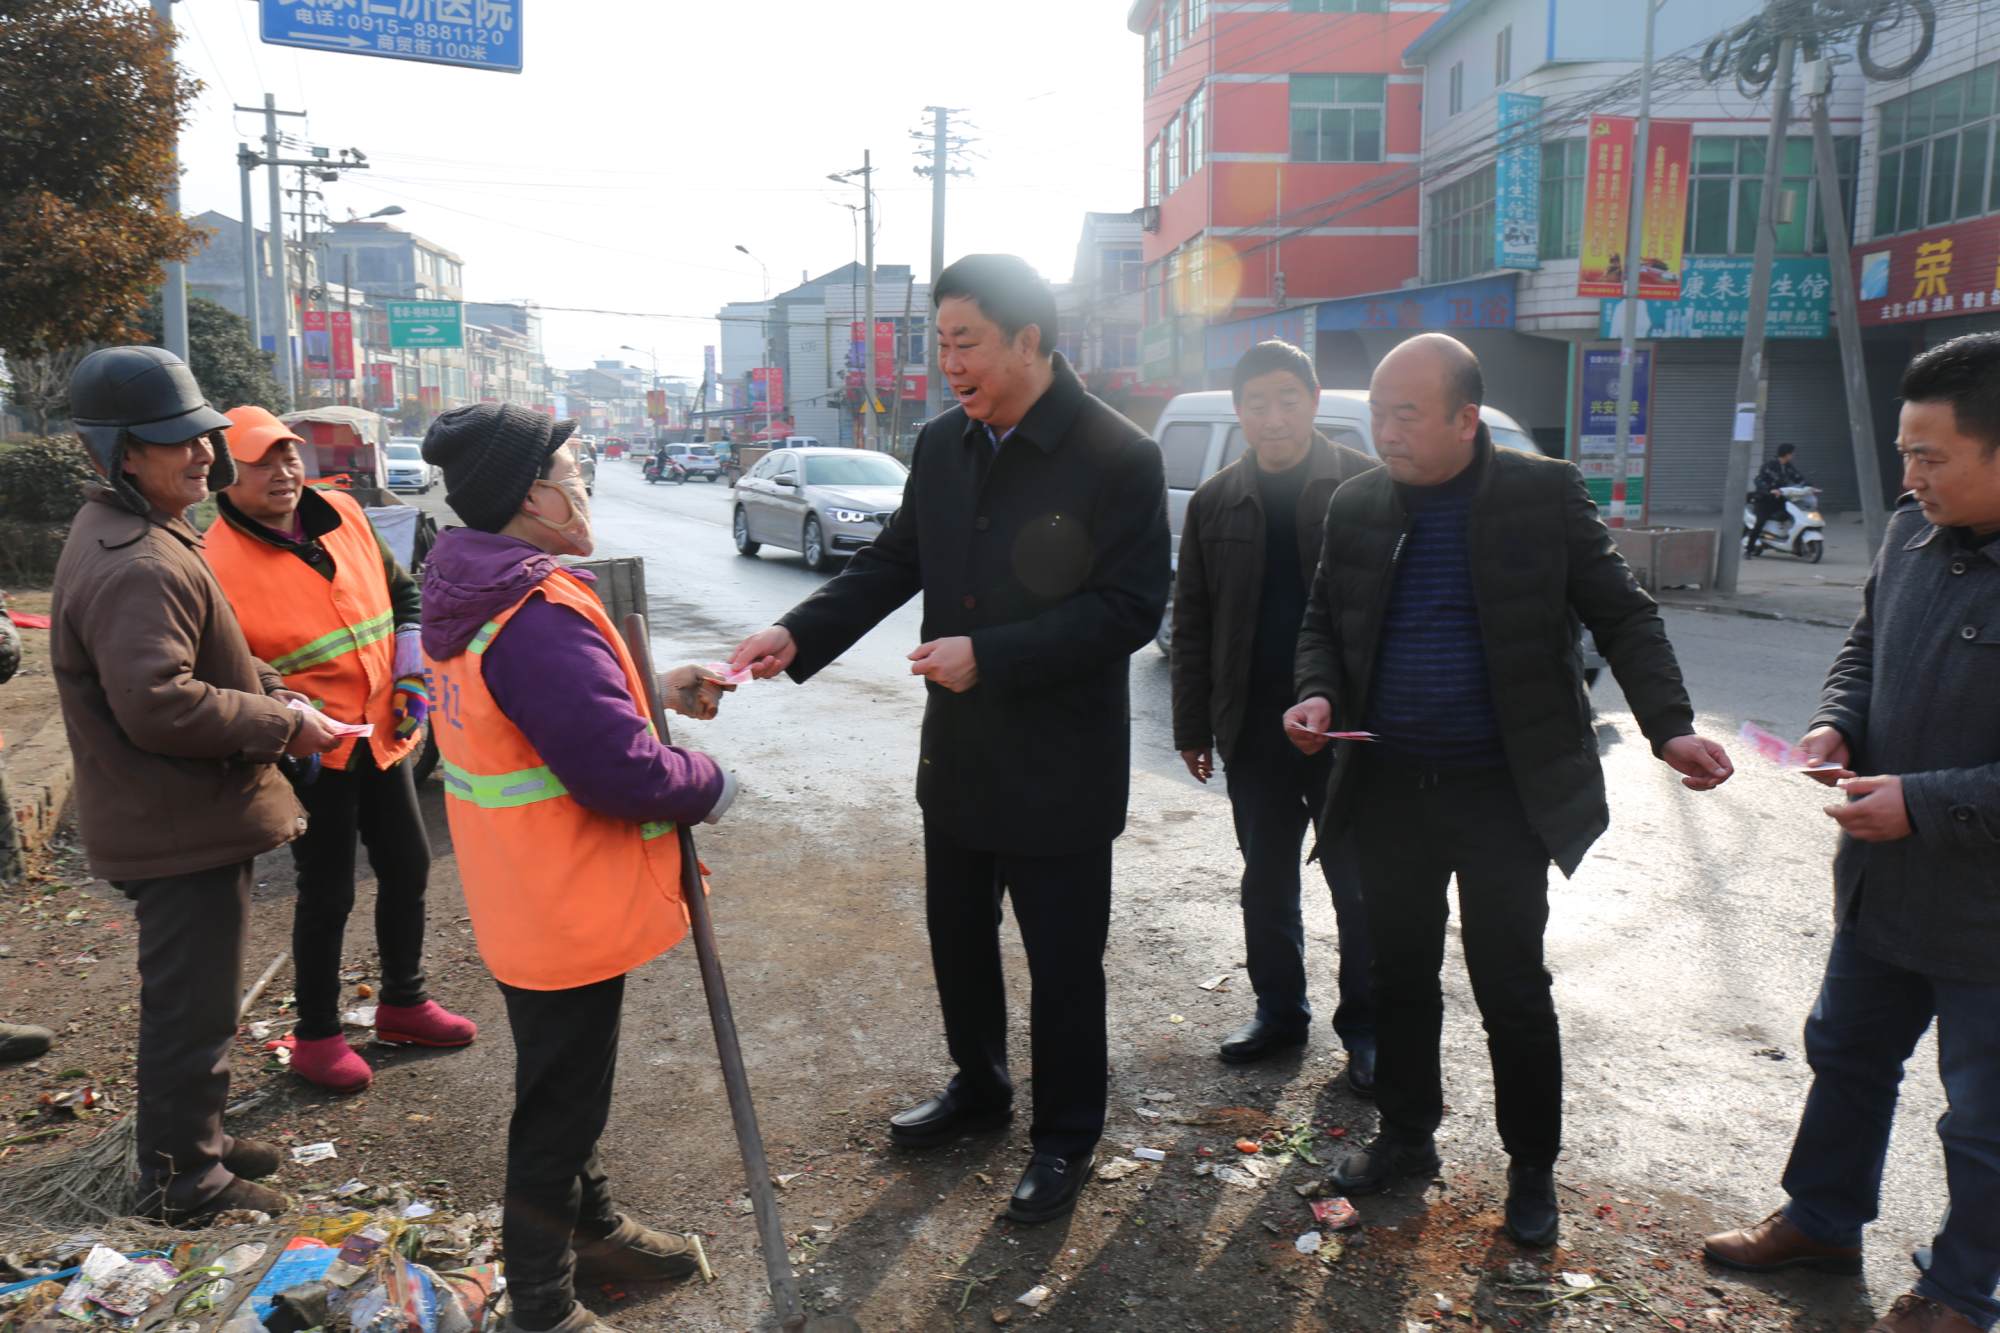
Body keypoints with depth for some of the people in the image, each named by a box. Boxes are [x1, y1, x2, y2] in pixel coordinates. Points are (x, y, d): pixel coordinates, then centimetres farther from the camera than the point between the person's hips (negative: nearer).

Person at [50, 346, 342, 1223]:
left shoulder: (134, 535, 12)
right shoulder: (137, 567, -24)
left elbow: (200, 657, 21)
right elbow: (158, 705, -30)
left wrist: (272, 691, 5)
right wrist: (280, 725, -20)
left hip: (179, 816, 11)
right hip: (181, 827, -11)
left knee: (189, 994, 23)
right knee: (192, 1004, 3)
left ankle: (191, 1140, 39)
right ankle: (183, 1178, 19)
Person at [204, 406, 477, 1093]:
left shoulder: (342, 515, 1)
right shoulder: (217, 564, -16)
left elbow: (400, 587, 15)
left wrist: (411, 657, 2)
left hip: (383, 733, 6)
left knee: (407, 867, 15)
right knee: (327, 895, 3)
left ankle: (403, 1002, 35)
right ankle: (316, 1036, 23)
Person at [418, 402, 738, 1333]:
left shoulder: (477, 597, 3)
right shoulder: (540, 620, -30)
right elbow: (625, 772, -32)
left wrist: (652, 689, 6)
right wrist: (711, 784, -14)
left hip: (527, 901, 10)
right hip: (566, 915, -10)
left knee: (568, 1089, 26)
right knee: (560, 1108, 8)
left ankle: (591, 1229, 47)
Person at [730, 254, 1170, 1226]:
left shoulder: (1117, 457, -16)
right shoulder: (942, 446, 3)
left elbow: (1131, 606, -20)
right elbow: (891, 564, 7)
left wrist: (988, 656, -25)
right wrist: (799, 634, -8)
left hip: (1060, 769, -6)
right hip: (957, 754, 7)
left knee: (1063, 962, 9)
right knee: (957, 939, 21)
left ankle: (1065, 1136, 30)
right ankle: (978, 1087, 45)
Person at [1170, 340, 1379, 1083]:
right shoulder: (1216, 503, 6)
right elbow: (1192, 625, 8)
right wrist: (1194, 725, 6)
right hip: (1254, 729, 4)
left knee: (1359, 884, 6)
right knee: (1265, 882, 14)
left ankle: (1366, 1028, 20)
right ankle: (1279, 1012, 29)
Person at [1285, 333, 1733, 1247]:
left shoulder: (1545, 494, -7)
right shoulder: (1357, 505, 2)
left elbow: (1623, 617, -4)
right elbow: (1324, 620, 12)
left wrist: (1670, 726, -17)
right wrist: (1318, 694, -8)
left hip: (1504, 791, -3)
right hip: (1388, 787, 3)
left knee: (1511, 986, 6)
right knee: (1401, 973, 15)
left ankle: (1532, 1168, 26)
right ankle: (1406, 1135, 34)